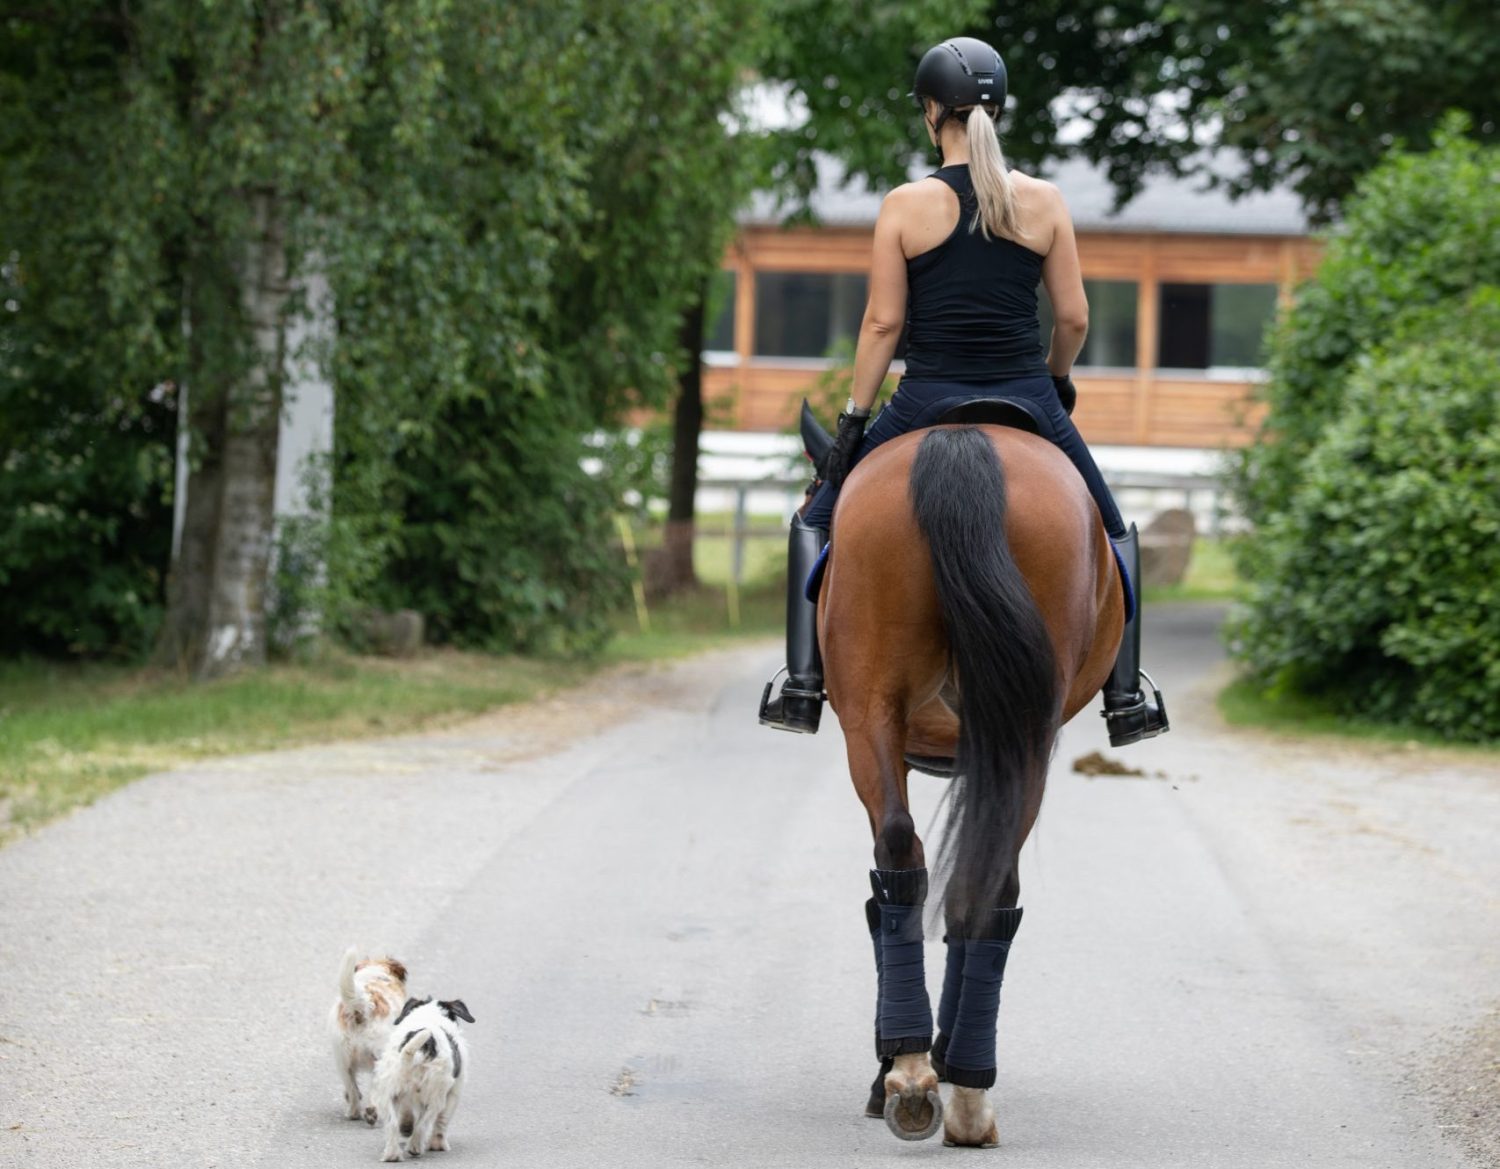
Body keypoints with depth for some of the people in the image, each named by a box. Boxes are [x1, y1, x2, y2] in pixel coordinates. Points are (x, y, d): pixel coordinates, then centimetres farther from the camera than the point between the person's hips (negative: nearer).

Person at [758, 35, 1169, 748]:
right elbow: (1073, 318, 2)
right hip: (1027, 402, 1)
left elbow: (883, 322, -6)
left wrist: (854, 419, 2)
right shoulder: (1044, 201, -1)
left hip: (928, 402, -1)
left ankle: (803, 688, 6)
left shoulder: (905, 206, -5)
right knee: (1110, 533, 23)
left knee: (818, 522, 18)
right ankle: (1126, 701, 16)